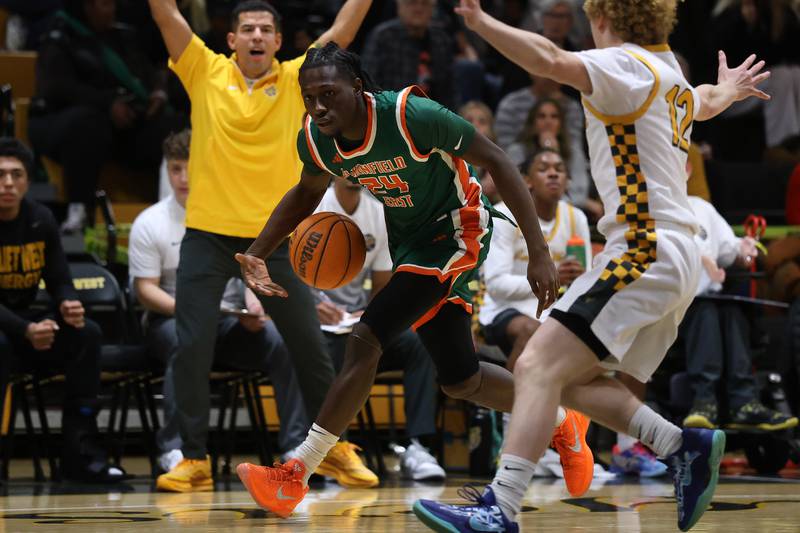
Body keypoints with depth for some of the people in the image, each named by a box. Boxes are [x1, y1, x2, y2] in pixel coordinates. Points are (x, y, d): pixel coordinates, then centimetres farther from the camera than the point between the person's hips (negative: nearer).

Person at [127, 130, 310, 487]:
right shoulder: (150, 223, 1)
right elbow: (145, 289, -2)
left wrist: (255, 302, -13)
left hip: (230, 322, 3)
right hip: (170, 320, -3)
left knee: (283, 342, -26)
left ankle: (296, 447, -24)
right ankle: (175, 451, -42)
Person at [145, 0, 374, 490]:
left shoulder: (295, 81, 3)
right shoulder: (206, 73, 2)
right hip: (208, 234, -1)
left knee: (310, 346, 6)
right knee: (192, 348, -5)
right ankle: (194, 456, 7)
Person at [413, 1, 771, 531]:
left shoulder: (627, 64, -6)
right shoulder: (672, 77, 20)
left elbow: (551, 60, -27)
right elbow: (705, 101, 45)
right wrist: (727, 90, 68)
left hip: (645, 250, -9)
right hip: (673, 254, 9)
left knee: (538, 367, -19)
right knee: (572, 379, 13)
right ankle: (685, 446, 6)